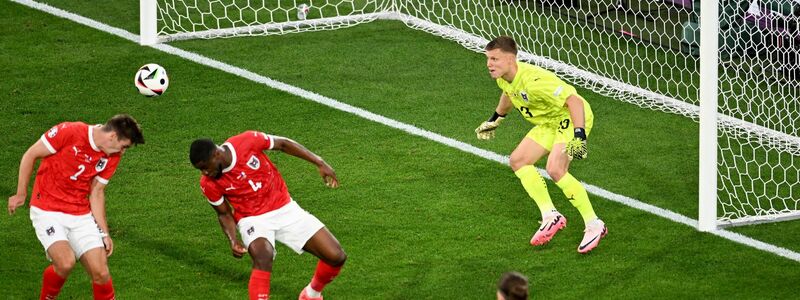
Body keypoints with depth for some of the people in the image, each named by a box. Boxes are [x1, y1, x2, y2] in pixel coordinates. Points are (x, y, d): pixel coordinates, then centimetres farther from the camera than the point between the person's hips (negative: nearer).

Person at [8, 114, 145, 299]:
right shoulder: (69, 132, -17)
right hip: (47, 212, -5)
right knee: (66, 263, -25)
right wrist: (21, 195, -2)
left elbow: (96, 193, 10)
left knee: (101, 273, -6)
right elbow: (30, 155, -6)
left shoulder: (112, 157, 1)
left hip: (81, 215, 5)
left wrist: (104, 233, 5)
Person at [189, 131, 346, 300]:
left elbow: (283, 144, -4)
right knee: (263, 257, -37)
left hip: (285, 209, 2)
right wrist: (233, 241, -17)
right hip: (253, 219, -2)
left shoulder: (248, 142, -20)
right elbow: (224, 214, 1)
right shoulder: (209, 184, -14)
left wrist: (319, 163, -4)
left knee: (336, 257, -4)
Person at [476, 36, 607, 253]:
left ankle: (594, 225, -16)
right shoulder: (503, 78, -5)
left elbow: (574, 101, -34)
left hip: (572, 119, -10)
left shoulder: (533, 81, -34)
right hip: (550, 123, 10)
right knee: (518, 161, 5)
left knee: (555, 169, -26)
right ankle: (550, 216, 5)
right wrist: (495, 119, 33)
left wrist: (579, 136, -41)